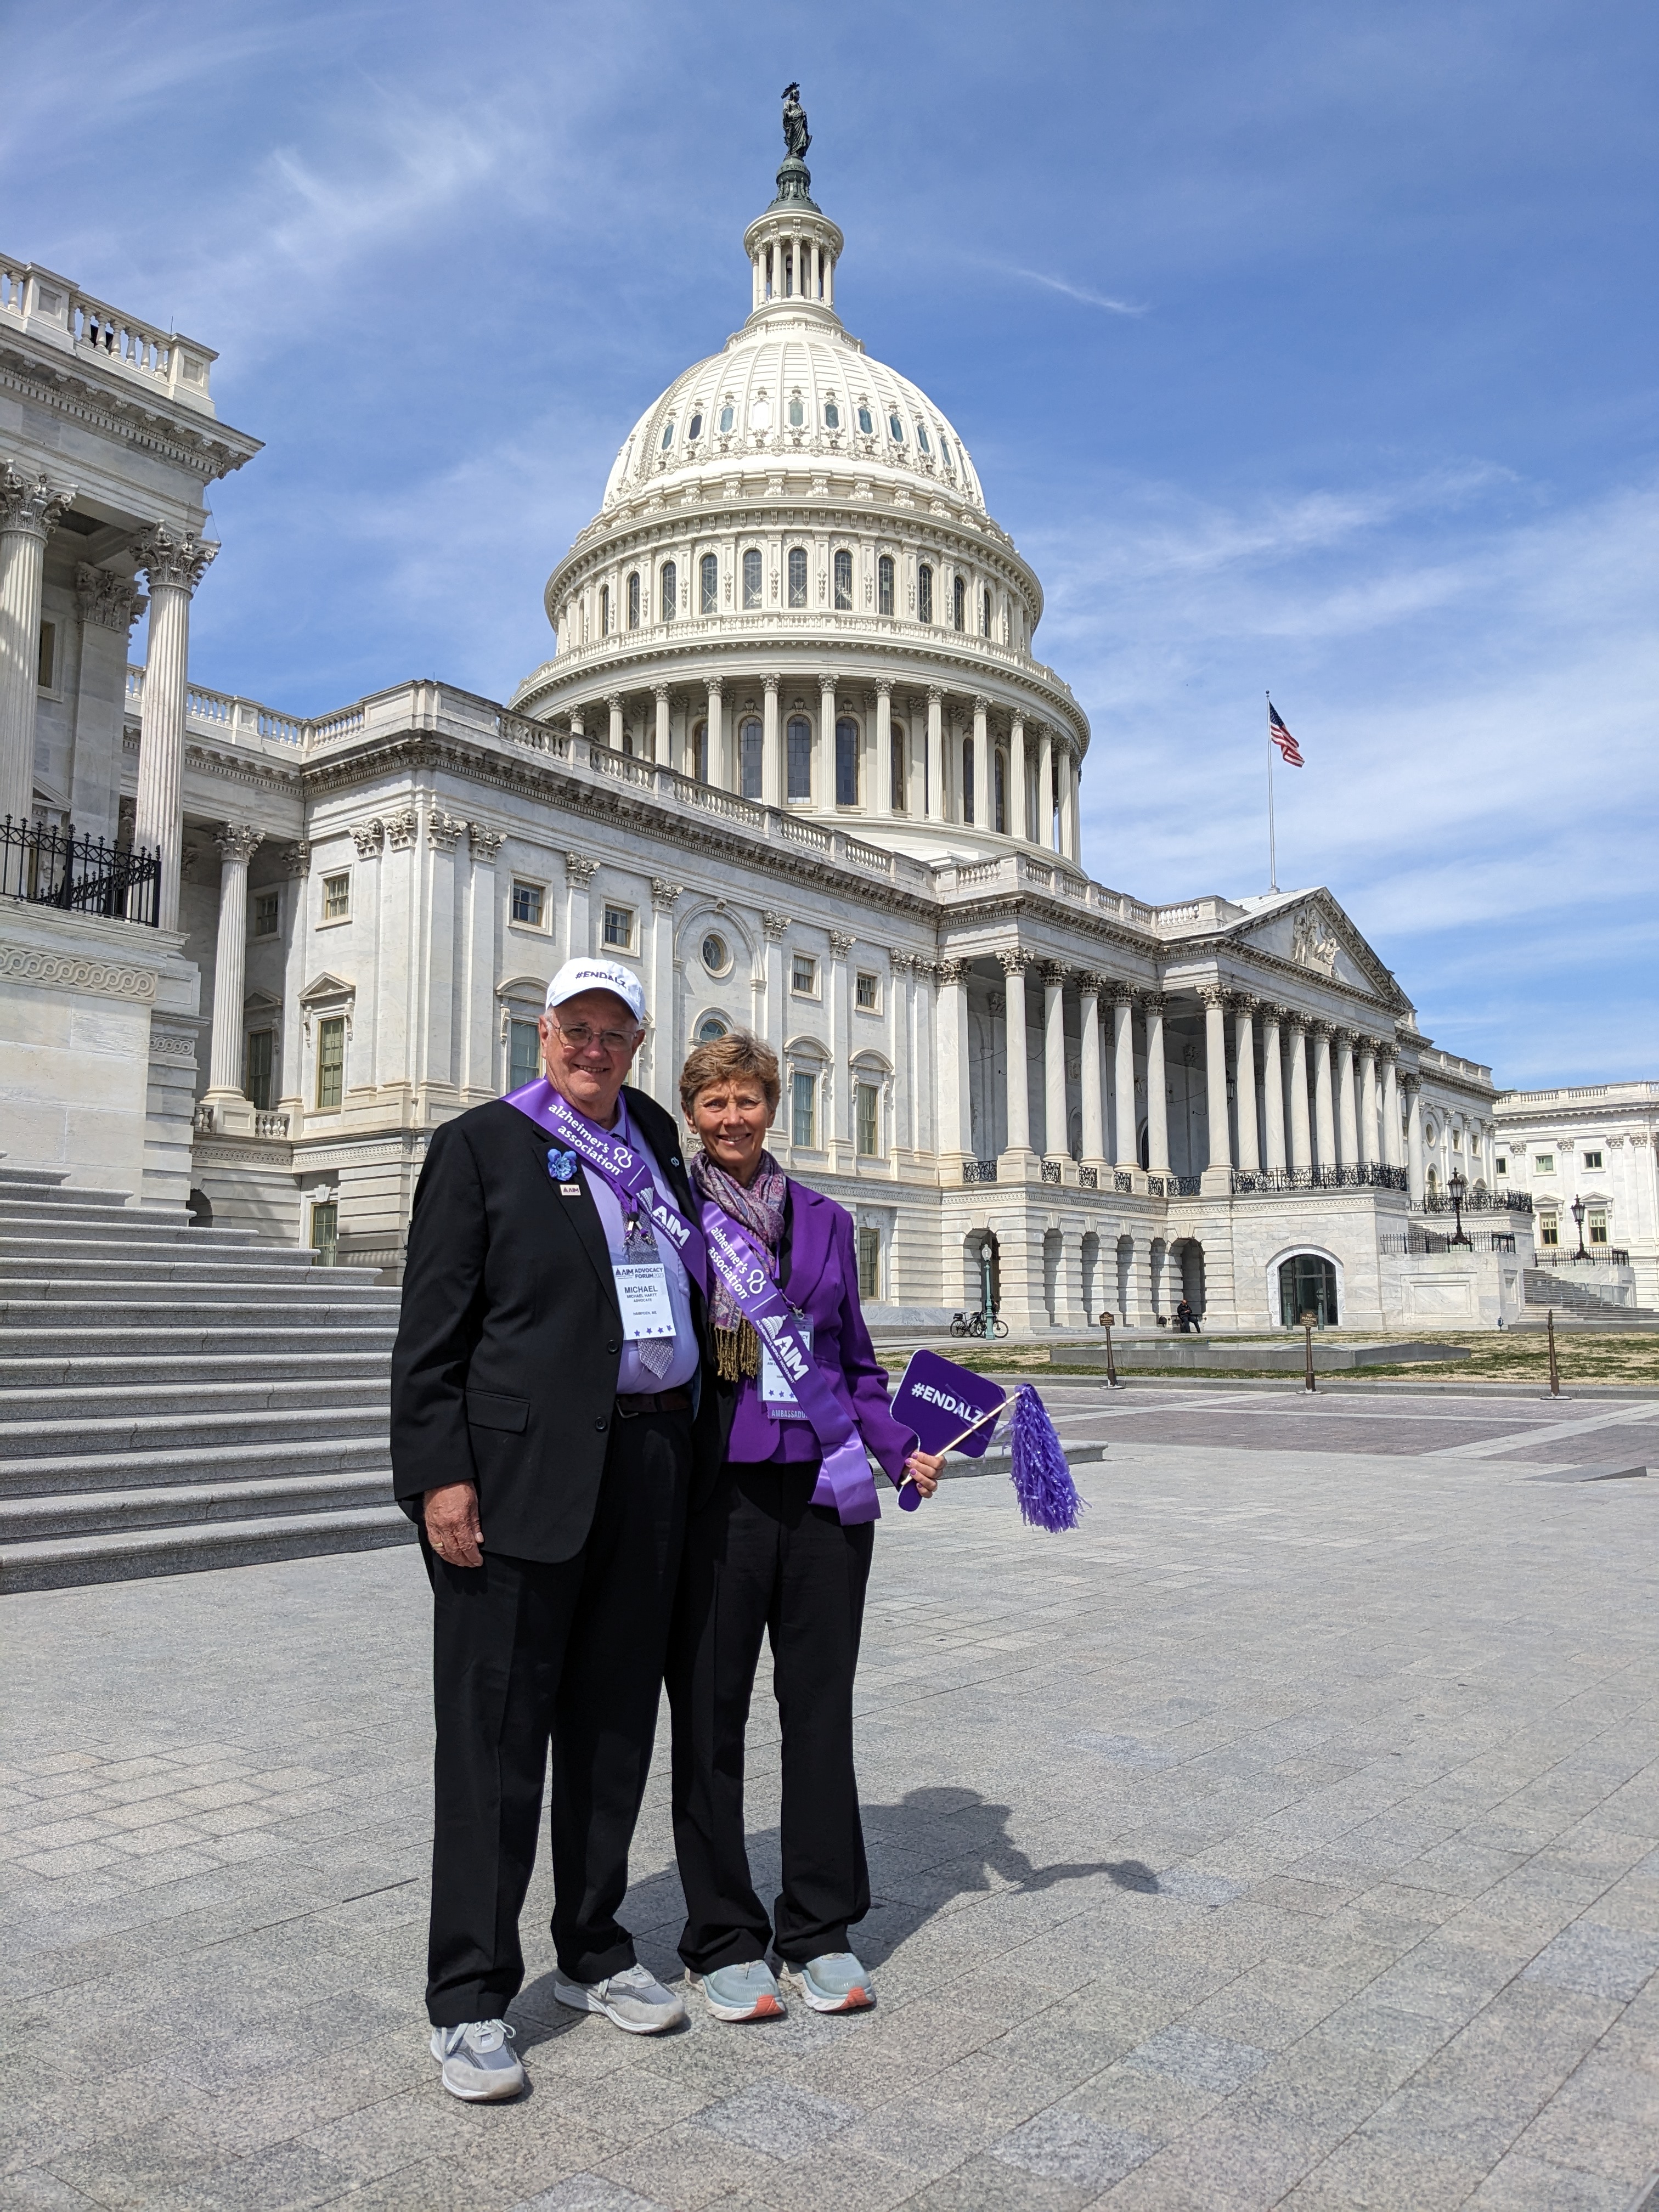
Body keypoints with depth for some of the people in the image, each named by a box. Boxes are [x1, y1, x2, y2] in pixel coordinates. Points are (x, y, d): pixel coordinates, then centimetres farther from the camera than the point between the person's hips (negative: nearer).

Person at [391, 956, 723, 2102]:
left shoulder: (655, 1135, 15)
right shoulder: (480, 1143, -2)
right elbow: (433, 1327, -7)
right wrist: (439, 1474, -15)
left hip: (652, 1468, 6)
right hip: (521, 1474, -5)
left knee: (615, 1725, 15)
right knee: (495, 1733, 2)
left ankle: (596, 1952, 31)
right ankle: (471, 1998, 15)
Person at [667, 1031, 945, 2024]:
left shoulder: (825, 1219, 11)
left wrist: (902, 1447, 1)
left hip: (823, 1491, 3)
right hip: (714, 1491, -3)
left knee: (822, 1708, 10)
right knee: (710, 1714, 7)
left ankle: (821, 1929, 26)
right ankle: (725, 1938, 23)